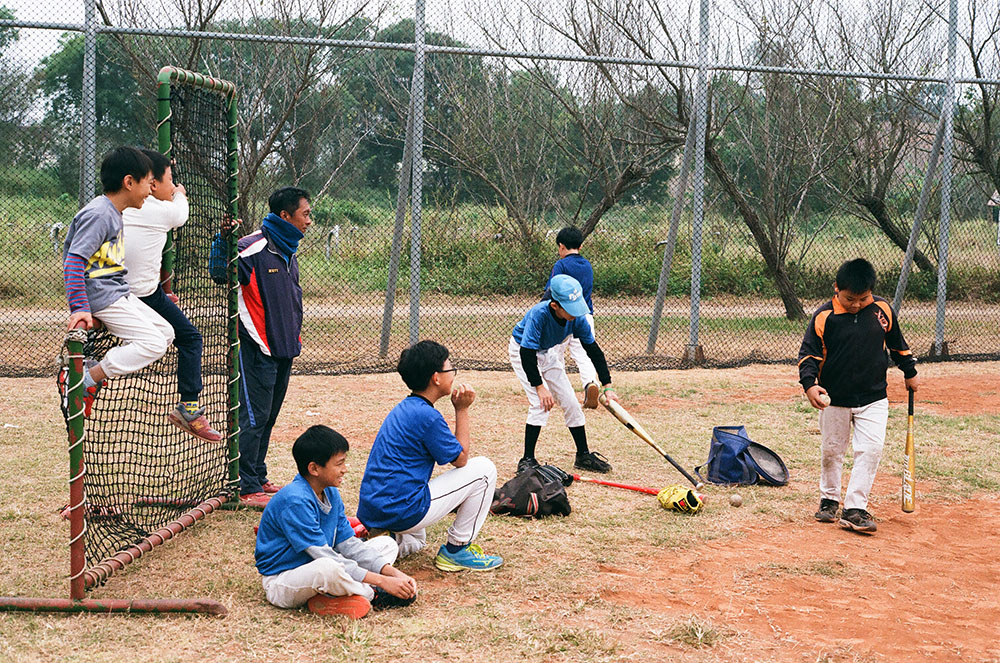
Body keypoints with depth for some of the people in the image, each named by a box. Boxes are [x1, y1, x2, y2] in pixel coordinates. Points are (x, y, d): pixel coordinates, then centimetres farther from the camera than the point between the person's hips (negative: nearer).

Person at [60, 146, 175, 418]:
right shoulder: (99, 214, -17)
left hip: (120, 294, 10)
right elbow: (74, 259, -23)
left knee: (165, 332, 12)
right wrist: (80, 308, -29)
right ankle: (85, 379, -13)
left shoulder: (114, 213, 14)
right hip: (102, 297, -10)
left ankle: (95, 369, 4)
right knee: (153, 343, -15)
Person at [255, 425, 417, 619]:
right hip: (281, 584, -9)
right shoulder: (295, 501, -25)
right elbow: (324, 556, -27)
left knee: (387, 544, 8)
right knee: (327, 568, -43)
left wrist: (393, 573, -11)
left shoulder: (331, 493, 3)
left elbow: (348, 543, 3)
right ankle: (374, 596, -10)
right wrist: (381, 581, -27)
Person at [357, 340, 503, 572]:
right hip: (402, 513, -9)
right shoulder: (427, 416, -16)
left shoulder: (403, 409, 13)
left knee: (414, 543, 41)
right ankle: (456, 549, 6)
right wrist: (462, 410, -2)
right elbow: (461, 459, -4)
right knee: (484, 468, 1)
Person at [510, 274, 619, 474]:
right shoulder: (539, 314, -38)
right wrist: (539, 387, -35)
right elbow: (527, 354, -34)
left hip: (550, 352, 5)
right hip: (522, 351, -5)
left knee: (570, 402, 3)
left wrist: (607, 387, -15)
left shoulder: (577, 317, -23)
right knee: (541, 403, -20)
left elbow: (594, 350, -12)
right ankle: (527, 460, -11)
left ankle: (583, 456, 18)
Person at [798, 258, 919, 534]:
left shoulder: (883, 310, -4)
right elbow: (809, 353, -11)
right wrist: (809, 384, -26)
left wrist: (910, 372, 20)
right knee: (831, 451, 12)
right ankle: (829, 498, 33)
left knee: (870, 449, -9)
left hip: (873, 399, 1)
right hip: (834, 399, -1)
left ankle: (855, 508, -5)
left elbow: (897, 344, 12)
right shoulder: (824, 317, -12)